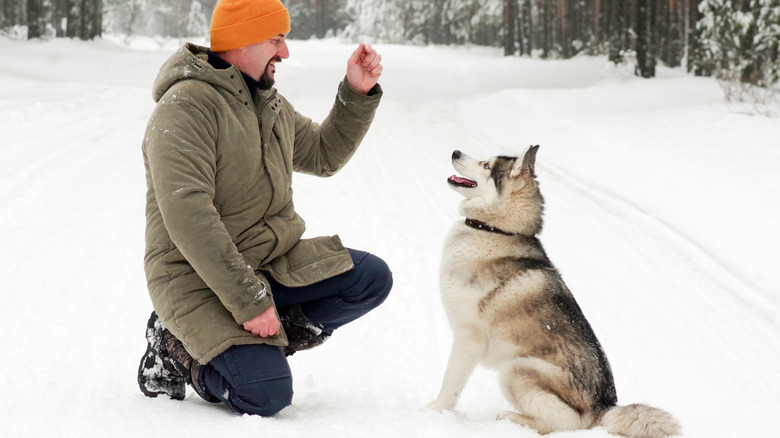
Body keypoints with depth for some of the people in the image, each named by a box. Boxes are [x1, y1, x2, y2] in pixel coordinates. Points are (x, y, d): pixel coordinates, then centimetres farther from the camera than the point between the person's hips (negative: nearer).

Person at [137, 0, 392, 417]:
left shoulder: (270, 104, 11)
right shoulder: (185, 106, -19)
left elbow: (324, 155, 24)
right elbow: (188, 217, -27)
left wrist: (358, 93, 8)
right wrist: (249, 301, -29)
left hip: (272, 261, 9)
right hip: (199, 277, -9)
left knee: (371, 278, -9)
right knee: (267, 395, -24)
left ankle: (255, 346, -4)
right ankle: (178, 352, 4)